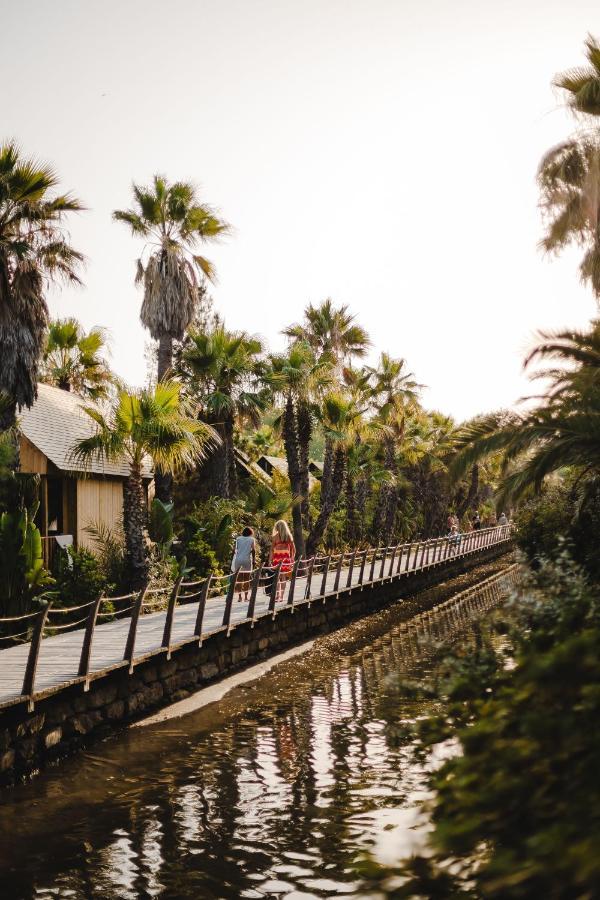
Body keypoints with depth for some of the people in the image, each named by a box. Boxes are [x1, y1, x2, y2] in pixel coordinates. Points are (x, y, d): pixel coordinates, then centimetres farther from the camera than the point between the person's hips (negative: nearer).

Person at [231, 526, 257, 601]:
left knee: (239, 579, 4)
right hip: (247, 560, -1)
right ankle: (246, 596, 4)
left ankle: (239, 596, -1)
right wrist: (254, 560, 0)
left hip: (238, 559, 1)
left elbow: (234, 549, 4)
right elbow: (253, 550, -5)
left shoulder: (238, 538, 13)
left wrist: (233, 560, 10)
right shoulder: (252, 539, 7)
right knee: (246, 579, 6)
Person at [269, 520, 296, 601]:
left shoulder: (275, 536, -3)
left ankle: (277, 595, -11)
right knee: (283, 577, 8)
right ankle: (281, 596, 12)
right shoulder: (289, 536, 6)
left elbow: (272, 549, -5)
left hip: (277, 557, -3)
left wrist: (270, 560, -3)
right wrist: (292, 559, 15)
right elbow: (293, 549, 6)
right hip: (286, 557, 3)